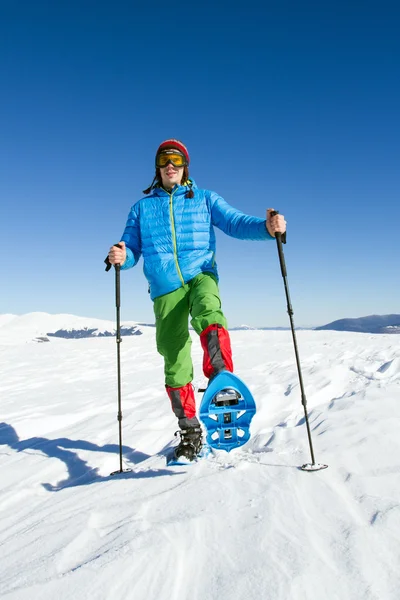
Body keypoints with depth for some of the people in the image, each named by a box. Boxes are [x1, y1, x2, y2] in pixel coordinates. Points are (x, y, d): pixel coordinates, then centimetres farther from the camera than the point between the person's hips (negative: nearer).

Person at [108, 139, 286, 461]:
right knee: (175, 362, 0)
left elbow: (235, 222, 0)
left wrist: (267, 226, -21)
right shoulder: (142, 208, 18)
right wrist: (121, 257, -12)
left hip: (201, 275, -1)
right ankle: (190, 431, 12)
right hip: (165, 289, 2)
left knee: (208, 313, -37)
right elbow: (131, 249, 12)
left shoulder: (205, 199, 14)